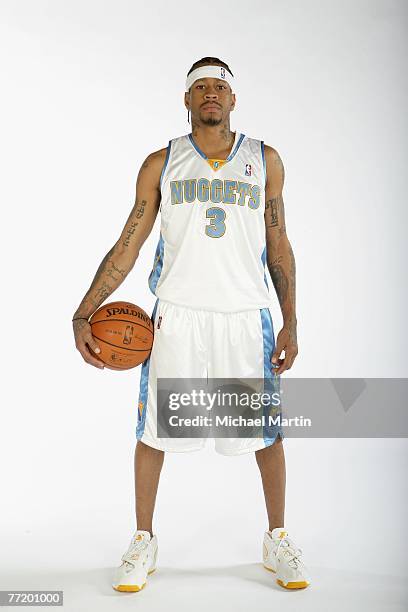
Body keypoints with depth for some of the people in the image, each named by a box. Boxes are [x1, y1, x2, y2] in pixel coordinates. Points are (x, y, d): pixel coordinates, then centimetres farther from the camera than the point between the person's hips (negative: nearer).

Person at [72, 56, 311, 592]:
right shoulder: (161, 164, 5)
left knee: (266, 429, 7)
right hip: (177, 315, 0)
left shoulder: (265, 160, 8)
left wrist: (290, 323, 5)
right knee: (153, 428, 5)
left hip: (246, 315, 1)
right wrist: (84, 313, -3)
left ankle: (278, 540, 28)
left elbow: (278, 246, 10)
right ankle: (143, 542, 25)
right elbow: (128, 246, 4)